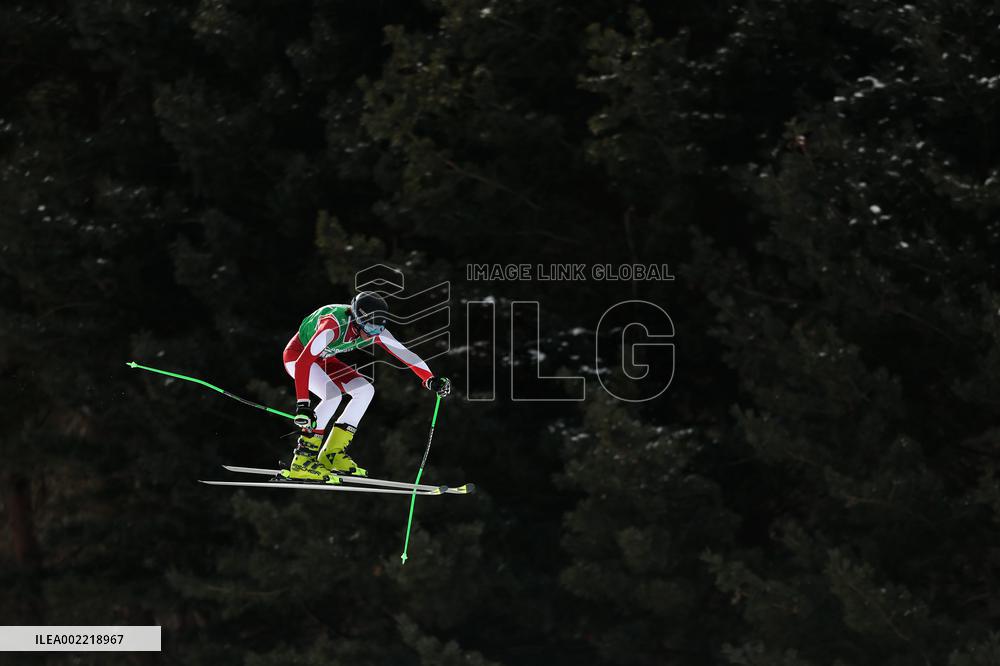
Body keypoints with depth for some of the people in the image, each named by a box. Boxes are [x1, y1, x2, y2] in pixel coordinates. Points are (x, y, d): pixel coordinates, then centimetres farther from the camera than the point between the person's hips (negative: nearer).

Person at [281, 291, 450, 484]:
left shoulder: (375, 331, -18)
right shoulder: (334, 326, -39)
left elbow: (404, 353, -9)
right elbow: (303, 362, -44)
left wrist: (431, 380, -16)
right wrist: (302, 405, -50)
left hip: (322, 359, 8)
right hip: (297, 355, -8)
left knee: (365, 390, -5)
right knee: (332, 394, -29)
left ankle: (332, 455, -1)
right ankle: (302, 461, -23)